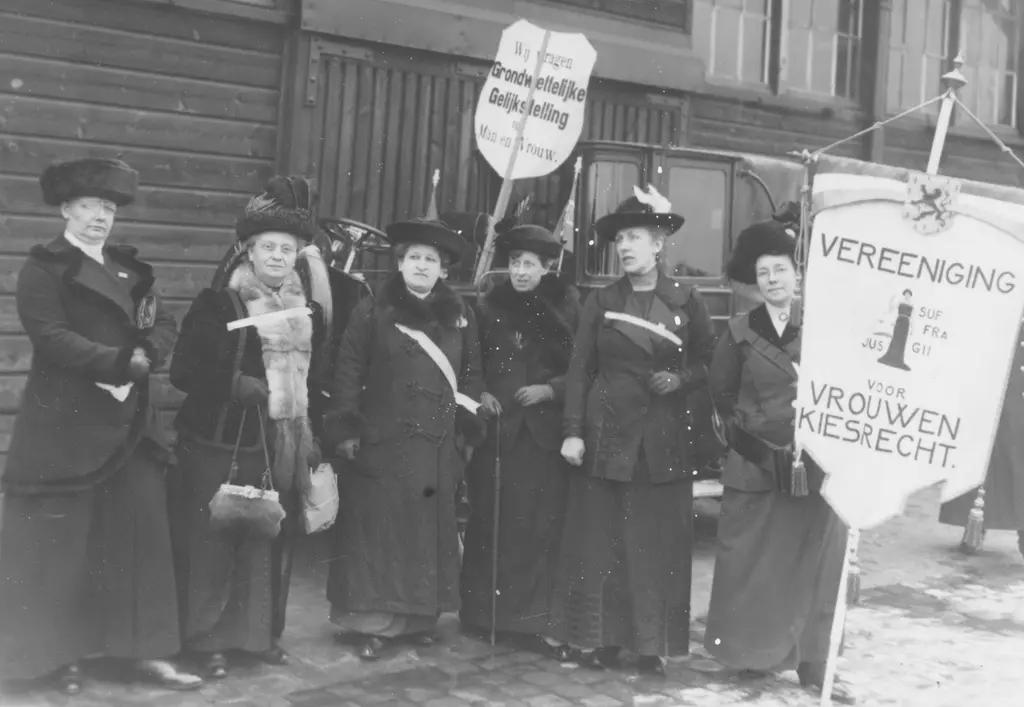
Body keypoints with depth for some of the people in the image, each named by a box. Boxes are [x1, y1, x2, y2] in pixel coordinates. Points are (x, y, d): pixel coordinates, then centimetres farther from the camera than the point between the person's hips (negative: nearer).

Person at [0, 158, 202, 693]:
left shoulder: (129, 267, 15)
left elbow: (165, 326, 9)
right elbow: (52, 338, -17)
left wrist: (146, 356, -11)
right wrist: (122, 362, -19)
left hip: (129, 423, 6)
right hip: (65, 427, -6)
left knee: (140, 533, 6)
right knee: (60, 542, 3)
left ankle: (144, 650, 13)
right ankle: (58, 653, 17)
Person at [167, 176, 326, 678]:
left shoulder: (308, 312, 12)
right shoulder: (217, 304, -4)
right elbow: (183, 371, -7)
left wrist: (313, 442, 15)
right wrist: (233, 385, -20)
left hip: (282, 446, 5)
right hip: (219, 444, -4)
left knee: (270, 541, 9)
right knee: (211, 540, -1)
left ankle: (260, 632, 23)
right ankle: (207, 638, 12)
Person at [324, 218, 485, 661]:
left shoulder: (459, 317, 10)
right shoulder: (371, 313, -1)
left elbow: (470, 376, 13)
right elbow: (348, 373, -2)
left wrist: (470, 426, 7)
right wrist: (345, 429, -8)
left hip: (437, 446, 3)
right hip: (382, 442, -3)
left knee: (430, 529, 10)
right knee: (378, 530, -1)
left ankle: (420, 616, 22)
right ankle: (372, 622, 7)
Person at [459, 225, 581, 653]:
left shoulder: (566, 306, 3)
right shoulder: (491, 306, 8)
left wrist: (550, 390, -12)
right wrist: (480, 394, -4)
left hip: (546, 432, -1)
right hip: (496, 427, 1)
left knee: (543, 525, -1)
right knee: (490, 523, 3)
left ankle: (539, 618, 9)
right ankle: (483, 613, 14)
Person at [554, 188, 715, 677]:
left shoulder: (686, 302, 2)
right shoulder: (601, 302, 4)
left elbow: (709, 363, 9)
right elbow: (579, 370, 2)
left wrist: (679, 379, -11)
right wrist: (573, 431, -6)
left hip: (664, 440, 0)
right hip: (606, 435, 1)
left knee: (659, 541, 2)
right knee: (599, 539, 3)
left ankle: (652, 644, 14)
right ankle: (599, 638, 15)